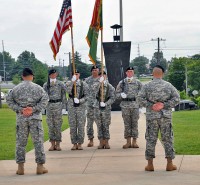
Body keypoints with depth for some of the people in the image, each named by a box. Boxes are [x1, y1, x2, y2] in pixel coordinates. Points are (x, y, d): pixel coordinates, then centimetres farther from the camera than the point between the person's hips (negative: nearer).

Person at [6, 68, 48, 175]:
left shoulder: (16, 88, 3)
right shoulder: (37, 88, -2)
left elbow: (9, 99, -1)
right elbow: (45, 99, -10)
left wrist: (20, 109, -6)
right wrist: (34, 109, -11)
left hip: (21, 118, 2)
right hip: (35, 118, -2)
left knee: (20, 142, 8)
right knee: (38, 141, 5)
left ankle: (20, 167, 8)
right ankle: (40, 166, 5)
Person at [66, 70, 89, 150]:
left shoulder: (83, 84, 6)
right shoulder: (69, 83, 6)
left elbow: (86, 95, 2)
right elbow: (68, 91, -14)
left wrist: (80, 100, -13)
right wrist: (73, 82, -20)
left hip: (81, 106, 0)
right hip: (71, 106, 1)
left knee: (81, 125, -1)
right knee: (72, 126, 2)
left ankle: (80, 143, 7)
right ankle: (74, 143, 9)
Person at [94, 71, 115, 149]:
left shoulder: (110, 87, 2)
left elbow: (112, 98, -2)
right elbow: (96, 95, -13)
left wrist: (106, 103, -18)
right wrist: (100, 84, -21)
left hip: (106, 108, -1)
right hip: (97, 108, 1)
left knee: (106, 126, 1)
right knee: (99, 126, 4)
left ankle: (106, 142, 9)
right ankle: (101, 142, 10)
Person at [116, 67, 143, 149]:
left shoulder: (138, 82, 8)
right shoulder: (122, 83, 8)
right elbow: (117, 93, 8)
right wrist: (121, 95, -12)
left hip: (135, 105, 0)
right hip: (125, 105, 0)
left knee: (135, 123, 1)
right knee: (127, 124, 3)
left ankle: (134, 142, 7)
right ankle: (128, 142, 8)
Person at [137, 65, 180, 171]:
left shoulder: (147, 86, -2)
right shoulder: (168, 86, 1)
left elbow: (140, 99, -10)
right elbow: (176, 98, -5)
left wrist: (150, 106, -8)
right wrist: (164, 105, -7)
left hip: (151, 116, 0)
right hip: (166, 116, 0)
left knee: (151, 139, 6)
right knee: (167, 139, 8)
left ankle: (150, 164, 8)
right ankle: (169, 164, 9)